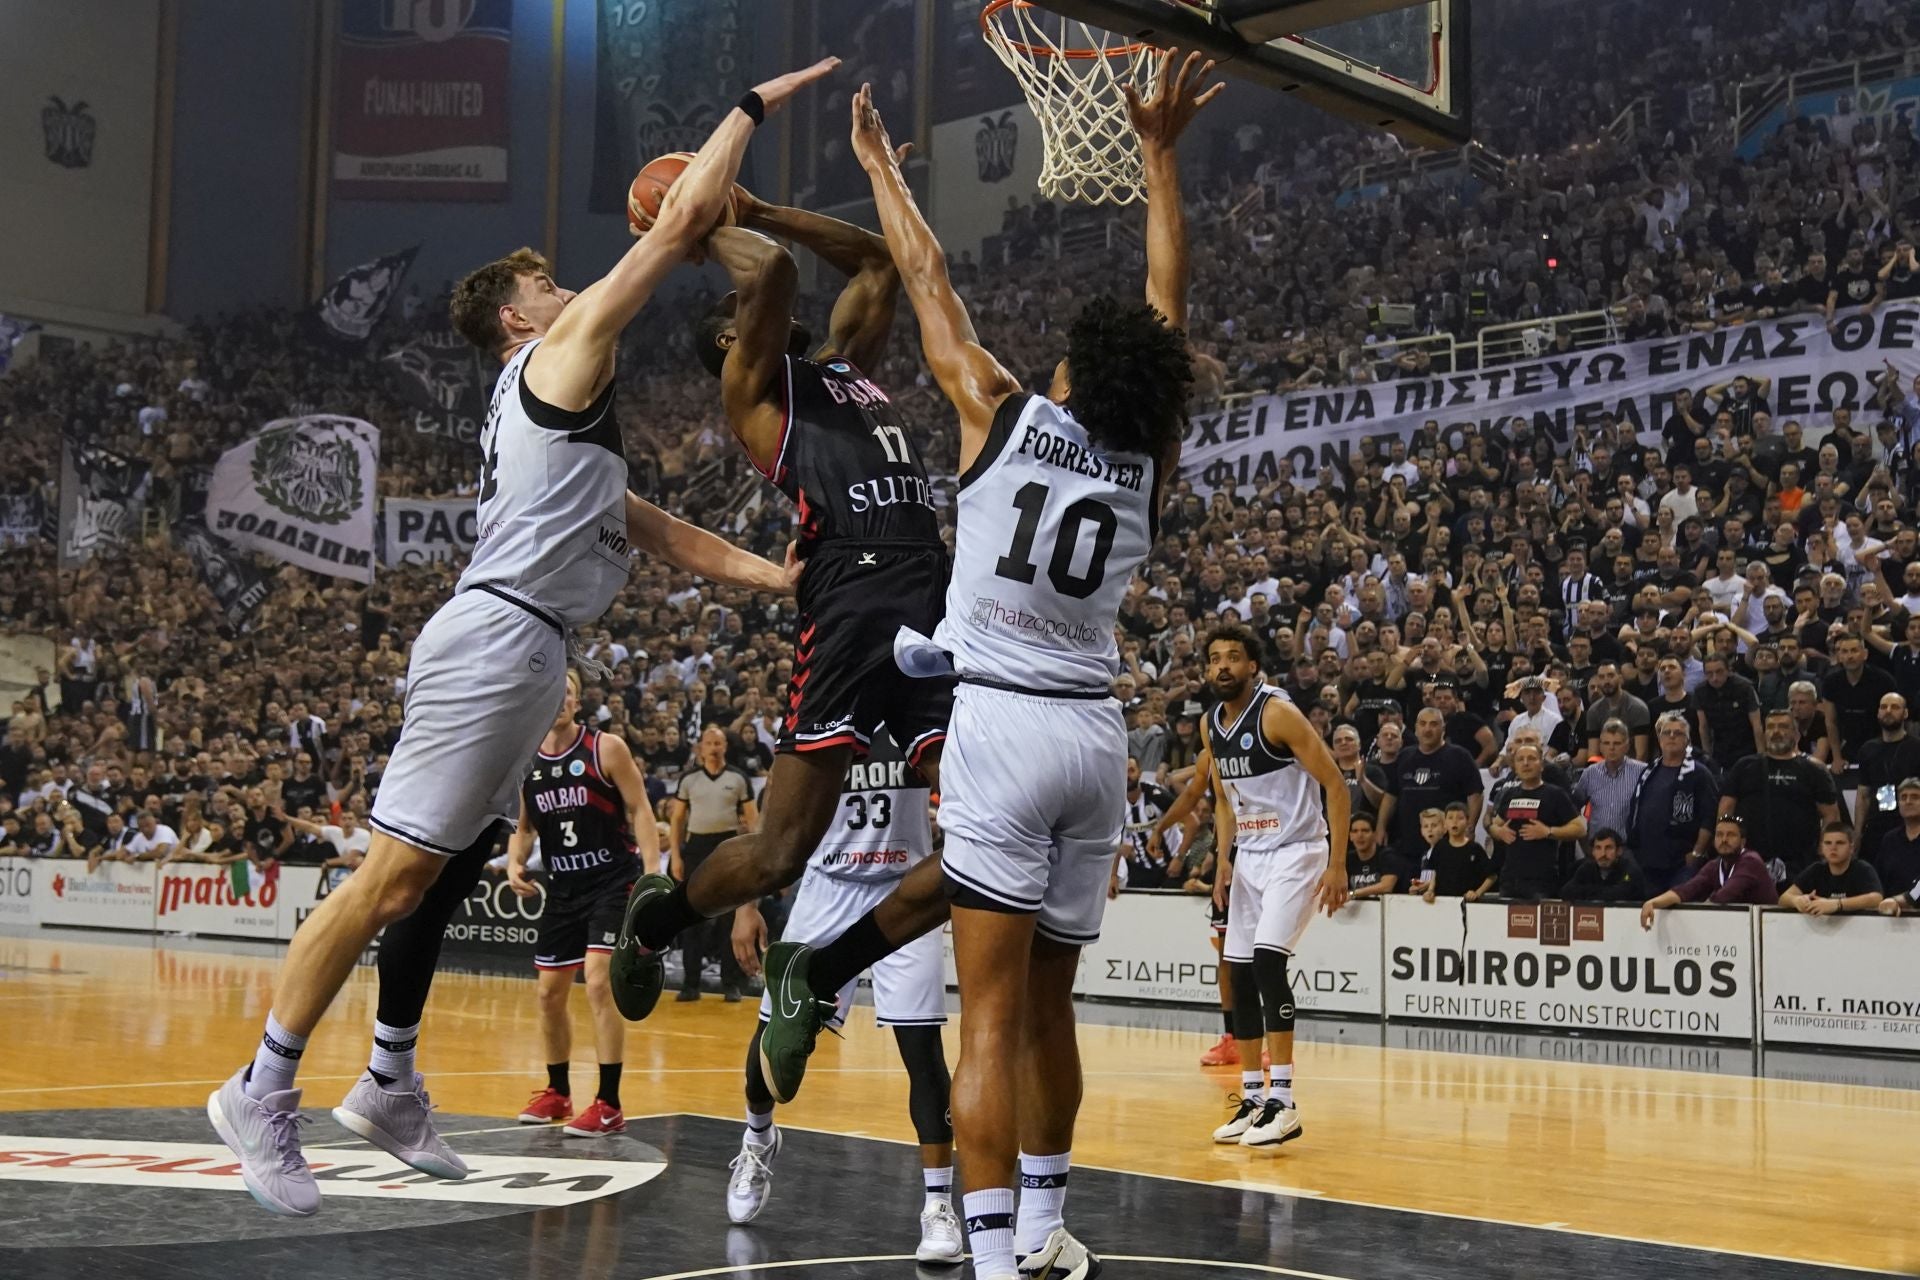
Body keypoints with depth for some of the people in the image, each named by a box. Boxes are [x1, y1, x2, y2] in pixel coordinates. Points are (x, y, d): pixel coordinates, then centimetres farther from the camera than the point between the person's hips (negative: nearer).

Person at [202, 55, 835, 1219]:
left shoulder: (556, 412, 27)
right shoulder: (560, 356, 0)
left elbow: (665, 534, 28)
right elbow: (689, 216, -4)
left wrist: (789, 578, 20)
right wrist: (757, 105, 7)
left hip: (520, 655, 11)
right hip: (498, 641, -11)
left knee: (445, 879, 15)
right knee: (396, 873, -10)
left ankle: (391, 1087, 25)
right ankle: (263, 1091, -5)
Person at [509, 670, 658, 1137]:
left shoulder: (606, 748, -9)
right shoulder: (525, 762, 4)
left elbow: (640, 811, -9)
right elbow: (524, 827, 16)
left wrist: (652, 877, -19)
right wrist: (515, 864, -4)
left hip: (613, 881, -6)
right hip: (563, 887, 6)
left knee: (598, 982, -16)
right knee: (550, 993, 11)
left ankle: (609, 1106, -11)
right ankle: (558, 1092, 31)